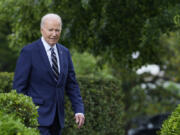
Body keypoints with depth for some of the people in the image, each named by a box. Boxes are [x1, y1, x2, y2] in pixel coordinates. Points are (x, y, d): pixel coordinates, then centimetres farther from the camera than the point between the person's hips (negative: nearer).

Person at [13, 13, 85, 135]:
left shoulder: (65, 52, 11)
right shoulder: (29, 52, -7)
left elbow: (71, 85, 12)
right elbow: (19, 86, -8)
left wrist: (79, 110, 1)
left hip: (57, 117, 6)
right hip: (37, 116, -6)